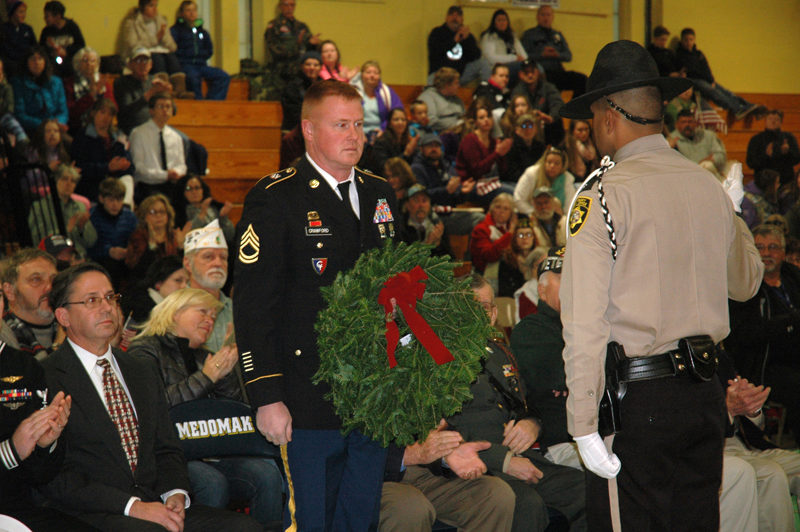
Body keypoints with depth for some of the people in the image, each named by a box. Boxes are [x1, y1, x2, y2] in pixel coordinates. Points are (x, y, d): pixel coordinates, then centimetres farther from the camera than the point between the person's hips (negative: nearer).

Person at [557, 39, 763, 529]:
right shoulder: (712, 190, 9)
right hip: (707, 394, 6)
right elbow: (746, 283, 27)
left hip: (637, 401, -6)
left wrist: (584, 426, -13)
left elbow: (586, 324, -15)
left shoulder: (601, 199, -10)